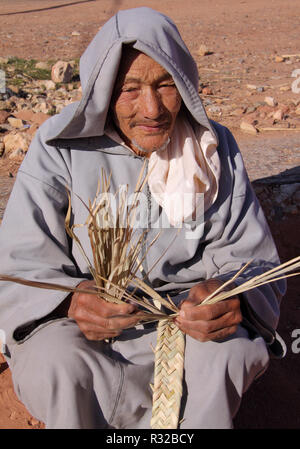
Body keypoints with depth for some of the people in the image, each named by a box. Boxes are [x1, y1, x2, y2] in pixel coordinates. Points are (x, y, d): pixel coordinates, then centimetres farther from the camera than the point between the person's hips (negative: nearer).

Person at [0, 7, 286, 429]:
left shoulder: (215, 148, -3)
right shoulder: (59, 147, -9)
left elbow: (254, 262, -3)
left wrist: (232, 296, -28)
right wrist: (71, 299, -34)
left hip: (188, 314, 2)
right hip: (75, 320, -1)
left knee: (227, 352, -29)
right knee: (54, 362, -31)